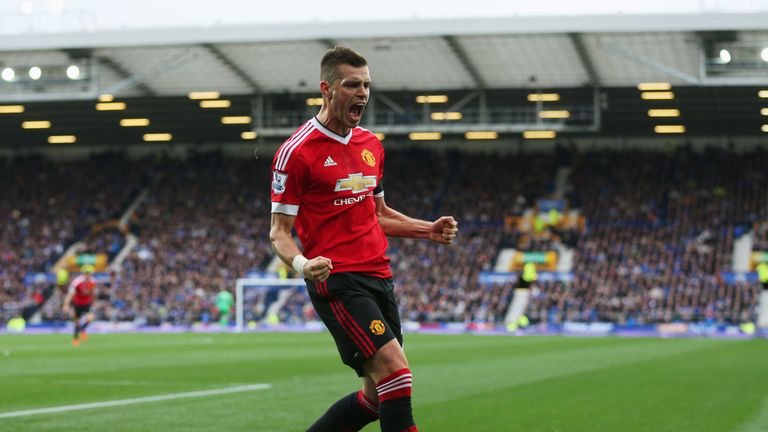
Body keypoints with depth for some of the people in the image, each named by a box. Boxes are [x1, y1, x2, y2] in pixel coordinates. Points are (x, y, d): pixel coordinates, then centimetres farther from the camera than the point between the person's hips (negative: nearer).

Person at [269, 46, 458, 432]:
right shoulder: (296, 152, -9)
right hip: (336, 281, -8)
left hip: (378, 278, 8)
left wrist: (429, 229, 11)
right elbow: (279, 232, -7)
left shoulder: (372, 145, 14)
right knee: (395, 371, -20)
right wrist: (302, 264, -28)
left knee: (379, 394, 7)